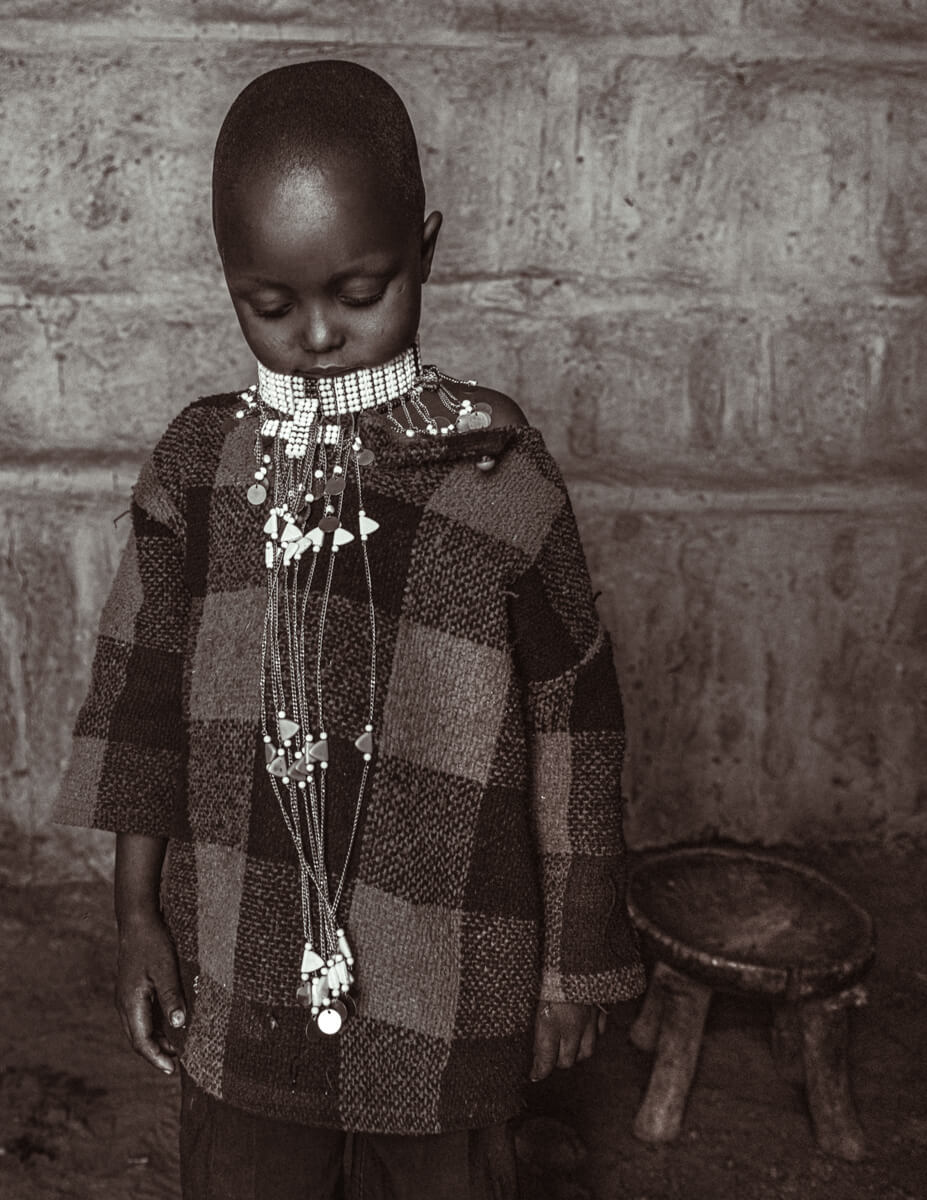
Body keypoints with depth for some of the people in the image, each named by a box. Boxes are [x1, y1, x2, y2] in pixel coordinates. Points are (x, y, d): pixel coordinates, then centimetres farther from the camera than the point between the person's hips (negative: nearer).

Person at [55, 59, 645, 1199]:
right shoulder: (197, 465, -6)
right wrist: (138, 915, 5)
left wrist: (575, 965, 1)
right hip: (235, 977, 2)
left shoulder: (502, 478, -13)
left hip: (445, 994, -1)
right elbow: (141, 698, 3)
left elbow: (572, 735, -6)